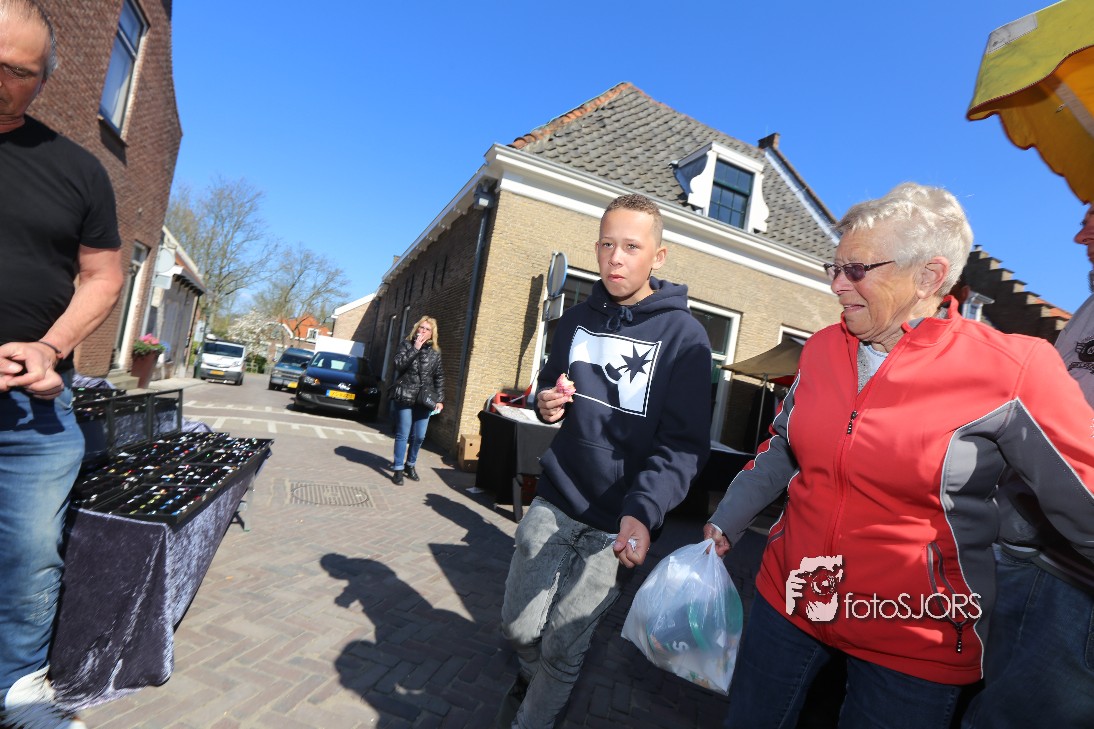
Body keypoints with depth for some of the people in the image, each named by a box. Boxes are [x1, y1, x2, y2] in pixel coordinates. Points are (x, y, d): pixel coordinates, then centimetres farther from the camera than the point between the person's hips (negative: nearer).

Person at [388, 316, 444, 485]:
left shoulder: (435, 352, 8)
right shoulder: (406, 344, 2)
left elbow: (439, 377, 10)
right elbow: (399, 364, -14)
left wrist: (439, 399, 4)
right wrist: (415, 348, -16)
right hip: (405, 398, -3)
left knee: (419, 436, 7)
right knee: (403, 435, 1)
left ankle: (410, 465, 28)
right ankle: (398, 469, 11)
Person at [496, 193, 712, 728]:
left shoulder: (683, 335, -9)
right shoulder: (576, 320, 6)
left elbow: (684, 443, -13)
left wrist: (643, 512, -28)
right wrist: (546, 403, -5)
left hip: (615, 523, -4)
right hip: (554, 503, 4)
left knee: (563, 648, 4)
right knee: (518, 626, 12)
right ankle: (529, 680, 46)